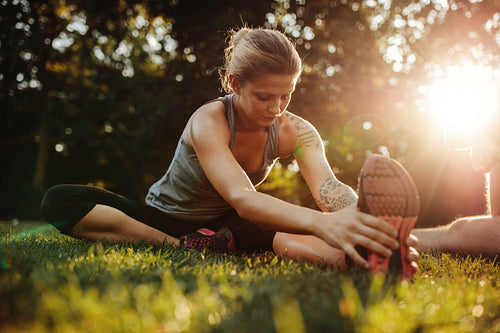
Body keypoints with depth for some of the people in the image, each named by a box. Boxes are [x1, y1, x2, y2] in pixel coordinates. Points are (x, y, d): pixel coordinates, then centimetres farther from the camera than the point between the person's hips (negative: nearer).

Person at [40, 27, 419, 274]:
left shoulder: (295, 132, -16)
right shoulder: (209, 121, -29)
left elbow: (331, 188, -32)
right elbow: (241, 198, -45)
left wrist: (367, 219, -57)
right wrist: (322, 222, -63)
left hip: (222, 223, 2)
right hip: (163, 219, -2)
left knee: (329, 247, -24)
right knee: (59, 201, -28)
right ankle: (182, 248, -33)